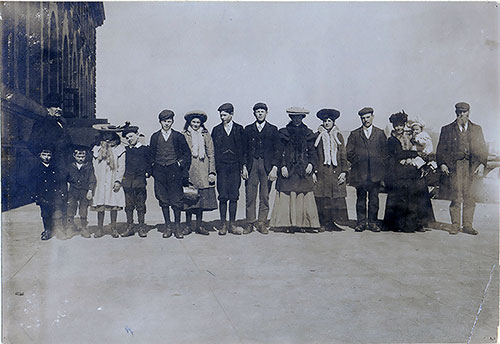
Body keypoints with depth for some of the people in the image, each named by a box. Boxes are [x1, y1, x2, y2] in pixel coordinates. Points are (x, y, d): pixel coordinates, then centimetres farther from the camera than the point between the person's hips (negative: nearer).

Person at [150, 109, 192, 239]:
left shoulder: (178, 136, 6)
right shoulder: (155, 137, 12)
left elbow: (187, 153, 9)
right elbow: (151, 154, 15)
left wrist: (181, 164, 0)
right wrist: (152, 169, 6)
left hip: (174, 170, -2)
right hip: (159, 171, 2)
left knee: (176, 199, -3)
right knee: (163, 199, 4)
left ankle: (177, 226, 7)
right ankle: (167, 225, 13)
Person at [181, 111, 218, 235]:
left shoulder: (206, 135, 10)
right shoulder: (184, 135, 5)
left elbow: (211, 154, 8)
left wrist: (212, 172, 2)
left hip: (202, 171, 2)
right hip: (189, 170, -2)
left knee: (201, 197, 2)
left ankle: (199, 225, 9)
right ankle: (189, 224, 10)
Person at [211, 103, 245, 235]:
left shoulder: (239, 129, 8)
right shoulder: (216, 130, 8)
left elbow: (243, 149, 8)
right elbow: (212, 150, 7)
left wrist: (243, 166, 1)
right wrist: (213, 168, 0)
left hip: (235, 167, 0)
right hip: (221, 167, 0)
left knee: (234, 197, 2)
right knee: (223, 197, -1)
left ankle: (232, 224, 10)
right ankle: (223, 224, 7)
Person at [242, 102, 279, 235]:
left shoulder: (273, 129, 9)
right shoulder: (248, 129, 12)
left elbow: (276, 150, 5)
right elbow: (244, 149, 10)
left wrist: (274, 168, -4)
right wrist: (244, 167, 0)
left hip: (267, 166, -1)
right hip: (251, 165, 1)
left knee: (265, 197, 2)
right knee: (250, 196, -1)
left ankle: (262, 223, 10)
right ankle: (250, 223, 6)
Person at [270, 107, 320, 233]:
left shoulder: (307, 133, 12)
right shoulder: (284, 133, 7)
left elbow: (312, 151, 11)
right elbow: (280, 151, 3)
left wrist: (311, 164, -5)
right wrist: (282, 166, -8)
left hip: (304, 170, 2)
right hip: (288, 169, -1)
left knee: (305, 197, -3)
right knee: (287, 197, -5)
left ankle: (303, 223, 2)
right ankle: (289, 224, -1)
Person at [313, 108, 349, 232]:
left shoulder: (338, 136, 12)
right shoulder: (318, 136, 8)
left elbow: (343, 155, 11)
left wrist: (344, 171, 1)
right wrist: (313, 171, -1)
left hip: (336, 173, 1)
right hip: (321, 173, -1)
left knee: (337, 197, -5)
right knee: (322, 198, -4)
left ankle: (332, 223, 0)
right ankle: (324, 223, 3)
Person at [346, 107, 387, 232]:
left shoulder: (380, 133, 11)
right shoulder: (354, 134, 9)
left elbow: (385, 152, 11)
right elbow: (349, 153, 7)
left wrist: (379, 165, 2)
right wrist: (357, 162, 0)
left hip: (375, 173, 0)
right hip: (360, 173, 0)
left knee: (374, 198, 2)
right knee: (361, 198, 2)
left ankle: (372, 222, 10)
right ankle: (361, 222, 8)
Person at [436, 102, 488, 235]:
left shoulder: (477, 129, 15)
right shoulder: (447, 130, 10)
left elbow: (482, 149, 14)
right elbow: (441, 149, 8)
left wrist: (482, 164, 1)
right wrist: (442, 164, -6)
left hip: (472, 168, 2)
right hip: (454, 167, -2)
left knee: (469, 198, 1)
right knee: (456, 198, -4)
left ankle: (467, 225, 9)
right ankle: (455, 225, 5)